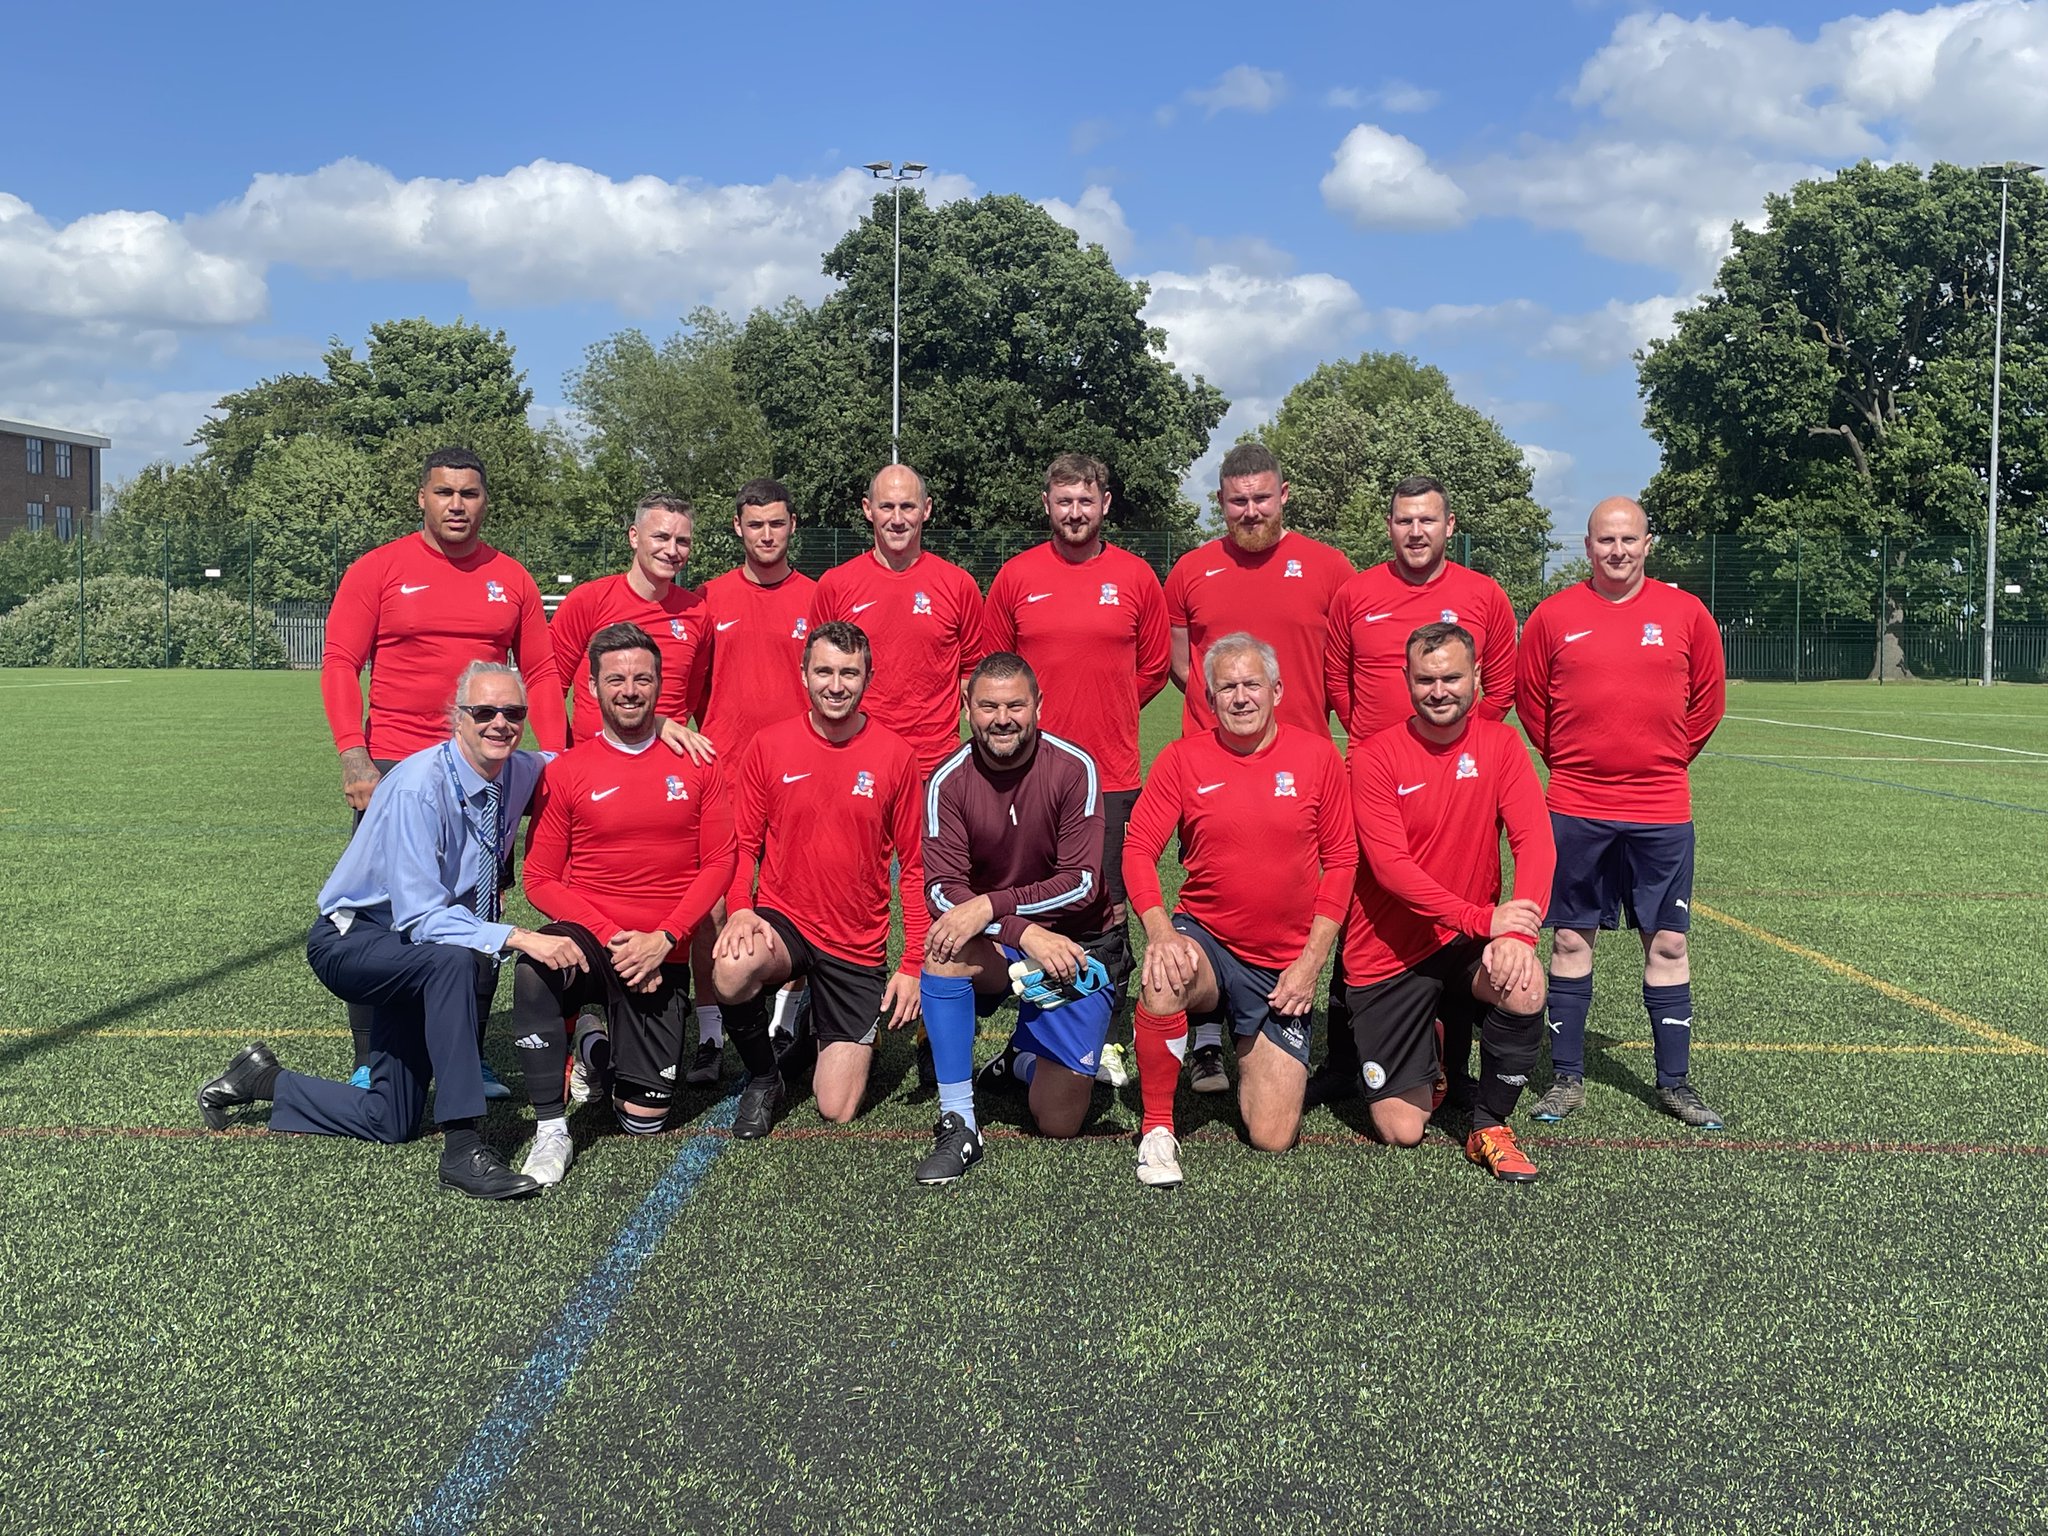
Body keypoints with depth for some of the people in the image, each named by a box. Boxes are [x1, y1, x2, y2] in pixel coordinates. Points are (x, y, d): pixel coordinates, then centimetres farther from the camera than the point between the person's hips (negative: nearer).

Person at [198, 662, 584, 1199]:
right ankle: (462, 1148, -35)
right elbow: (420, 918, -32)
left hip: (412, 953, 7)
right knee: (457, 961, -39)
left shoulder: (521, 774, -8)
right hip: (350, 943, -7)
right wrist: (519, 939, -43)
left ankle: (263, 1078, 30)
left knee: (389, 1124, 8)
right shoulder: (418, 788, -27)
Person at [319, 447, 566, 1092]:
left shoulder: (511, 579, 9)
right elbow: (339, 665, -3)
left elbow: (541, 674, 11)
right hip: (394, 770, -3)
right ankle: (372, 1061, 12)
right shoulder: (379, 569, 0)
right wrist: (353, 755, -14)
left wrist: (555, 760, 1)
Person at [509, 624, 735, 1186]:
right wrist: (608, 935, -16)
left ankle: (602, 1052, 36)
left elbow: (719, 863, 0)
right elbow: (541, 879, -2)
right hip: (588, 940, -1)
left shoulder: (695, 764, 1)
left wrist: (663, 939, -13)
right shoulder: (564, 771, -2)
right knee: (536, 965, -39)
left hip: (663, 956, 1)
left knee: (645, 1120, 1)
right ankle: (551, 1130, -23)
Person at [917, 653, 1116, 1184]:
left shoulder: (1073, 768, -14)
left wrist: (989, 906, -29)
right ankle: (958, 1125, -22)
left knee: (1059, 1121, -5)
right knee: (943, 951, -35)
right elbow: (942, 890, -16)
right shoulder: (948, 781, -10)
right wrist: (1026, 934, -31)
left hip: (1074, 945, -1)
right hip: (997, 948, 1)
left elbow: (1081, 884, -18)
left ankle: (1022, 1060, 32)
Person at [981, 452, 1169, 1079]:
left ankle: (1104, 1037, 13)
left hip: (1112, 774, 0)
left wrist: (1108, 717, 11)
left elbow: (1155, 665, 13)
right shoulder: (1015, 577, 4)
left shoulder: (1136, 578, 5)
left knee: (1108, 910, 3)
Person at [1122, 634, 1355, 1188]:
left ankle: (1247, 1052, 30)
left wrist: (1311, 961, -5)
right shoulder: (1182, 758, -2)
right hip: (1205, 942, -1)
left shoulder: (1318, 756, -1)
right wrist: (1160, 930, -22)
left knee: (1272, 1137, -5)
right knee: (1162, 984, -39)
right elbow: (1138, 849, -4)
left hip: (1283, 970, 1)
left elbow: (1341, 860, 2)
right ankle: (1157, 1131, -16)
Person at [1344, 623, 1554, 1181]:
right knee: (1401, 1131, -4)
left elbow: (1536, 843, -11)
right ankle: (1426, 1050, 33)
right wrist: (1482, 917, -27)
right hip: (1390, 955, -2)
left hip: (1467, 944, 2)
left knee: (1525, 987, -33)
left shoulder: (1499, 744, -2)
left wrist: (1519, 932, -27)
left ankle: (1489, 1127, -7)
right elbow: (1390, 867, -18)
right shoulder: (1375, 757, -10)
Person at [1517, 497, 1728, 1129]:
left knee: (1667, 943, 5)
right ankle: (1566, 1078, 15)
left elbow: (1708, 699, 12)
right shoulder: (1554, 615, 1)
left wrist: (1668, 759, 11)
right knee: (1571, 939, 5)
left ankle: (1675, 1082, 15)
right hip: (1575, 809, 0)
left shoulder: (1686, 614, 2)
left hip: (1662, 810, 0)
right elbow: (1529, 698, 11)